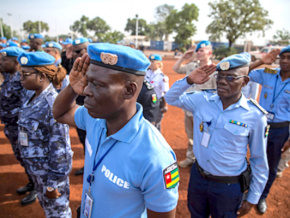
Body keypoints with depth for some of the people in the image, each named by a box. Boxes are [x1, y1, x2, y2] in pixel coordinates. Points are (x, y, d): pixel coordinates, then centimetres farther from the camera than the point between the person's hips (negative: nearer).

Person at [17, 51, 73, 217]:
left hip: (51, 169, -8)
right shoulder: (33, 98, 1)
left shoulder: (53, 103, -26)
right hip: (35, 167, 8)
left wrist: (53, 183, -18)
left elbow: (59, 146, -24)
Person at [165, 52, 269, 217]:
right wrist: (189, 81, -18)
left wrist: (252, 199, 0)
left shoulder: (255, 116, -16)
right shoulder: (202, 100, -9)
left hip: (229, 186, -3)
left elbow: (259, 160, -7)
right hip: (198, 177, 3)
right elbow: (171, 98, 1)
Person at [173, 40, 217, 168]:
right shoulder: (191, 66, 3)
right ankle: (190, 158, 41)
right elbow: (176, 69, 17)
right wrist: (184, 57, 4)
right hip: (188, 108, 6)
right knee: (190, 137, 22)